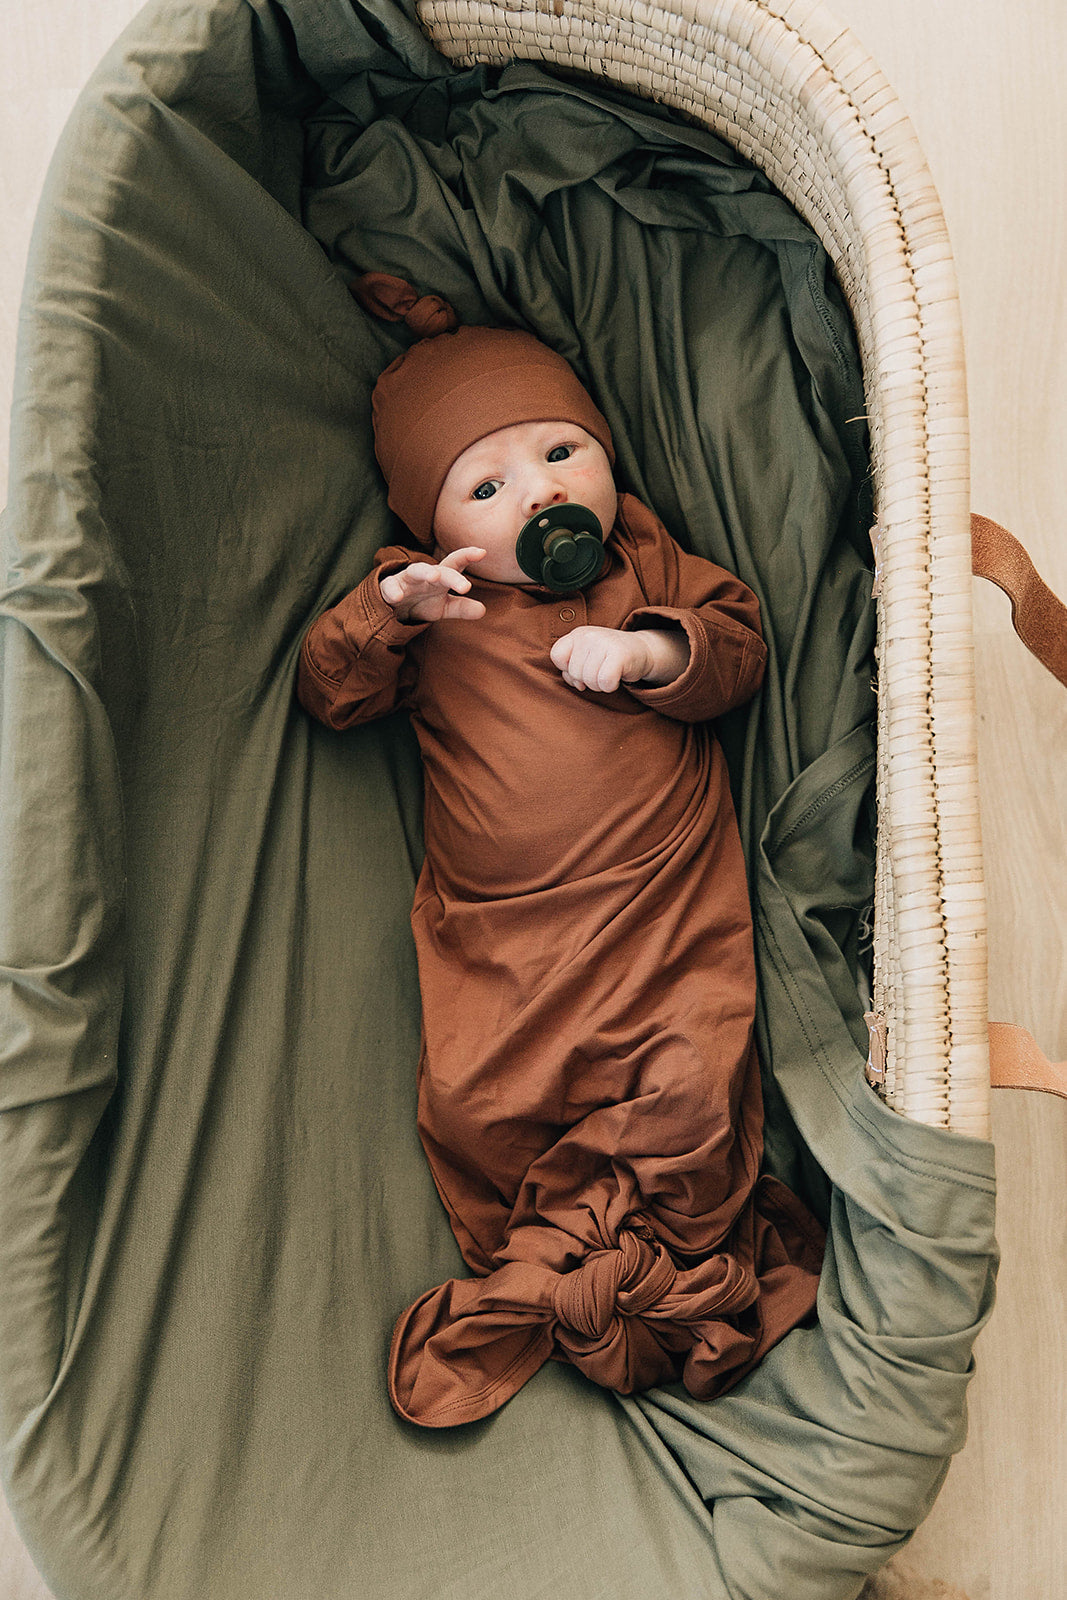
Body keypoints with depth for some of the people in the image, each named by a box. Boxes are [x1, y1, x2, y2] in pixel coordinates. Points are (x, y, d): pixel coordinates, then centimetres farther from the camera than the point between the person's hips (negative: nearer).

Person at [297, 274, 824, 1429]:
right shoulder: (427, 607, 8)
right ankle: (547, 1271, 15)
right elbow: (325, 690, 4)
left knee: (692, 1094, -12)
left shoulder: (649, 567, 11)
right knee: (477, 1104, -9)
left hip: (666, 910, 0)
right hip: (496, 932, 1)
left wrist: (648, 653, -14)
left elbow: (739, 645, 5)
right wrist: (383, 611, -14)